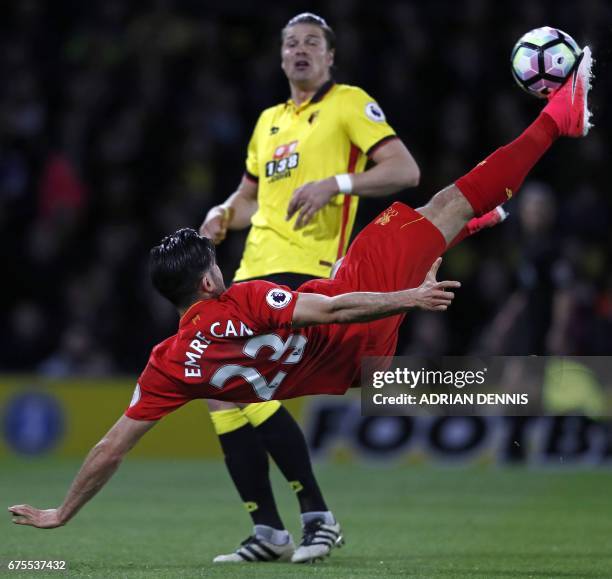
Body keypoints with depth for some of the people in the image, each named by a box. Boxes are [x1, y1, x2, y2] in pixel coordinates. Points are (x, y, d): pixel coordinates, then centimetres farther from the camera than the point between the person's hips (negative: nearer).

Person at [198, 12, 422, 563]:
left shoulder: (349, 103, 1)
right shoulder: (269, 120, 23)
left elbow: (405, 170, -9)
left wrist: (336, 184, -20)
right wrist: (223, 215, 11)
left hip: (306, 270, -8)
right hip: (256, 270, 8)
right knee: (219, 391, 0)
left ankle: (317, 517, -11)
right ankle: (267, 529, 8)